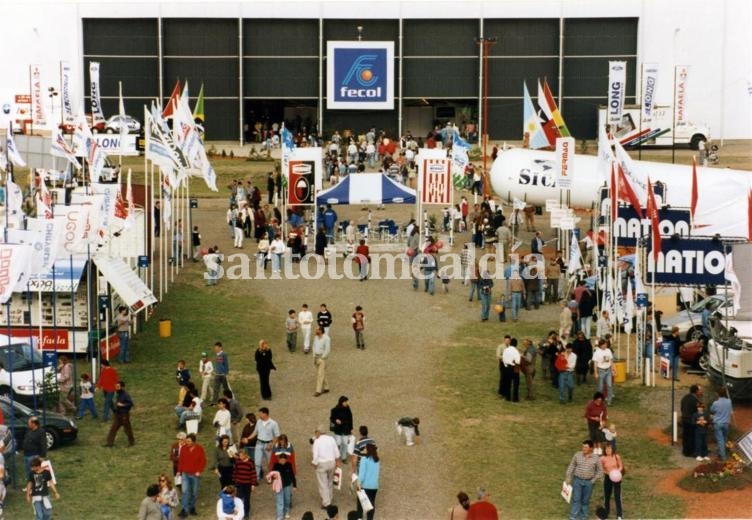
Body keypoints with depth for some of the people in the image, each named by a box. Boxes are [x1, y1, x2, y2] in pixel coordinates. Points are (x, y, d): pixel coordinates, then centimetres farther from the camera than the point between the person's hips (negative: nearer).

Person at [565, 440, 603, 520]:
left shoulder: (596, 458, -8)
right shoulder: (577, 455, -7)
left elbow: (600, 471, 2)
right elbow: (571, 466, 4)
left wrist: (593, 480, -5)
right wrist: (568, 478, 1)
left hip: (588, 482, 0)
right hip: (577, 480, 0)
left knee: (585, 501, 10)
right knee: (576, 499, -3)